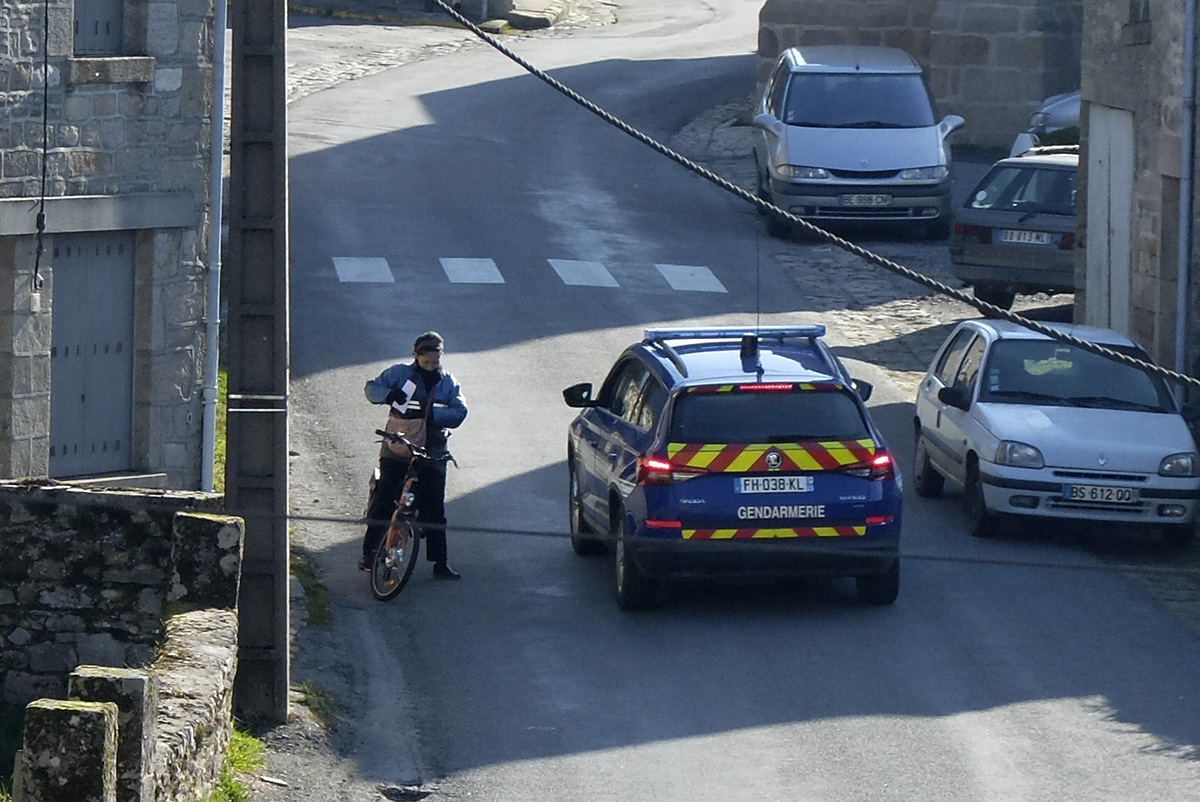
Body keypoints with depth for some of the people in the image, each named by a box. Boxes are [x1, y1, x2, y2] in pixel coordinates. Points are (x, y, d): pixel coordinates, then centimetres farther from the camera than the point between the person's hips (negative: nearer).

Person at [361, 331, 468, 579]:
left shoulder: (448, 383, 8)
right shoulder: (400, 373, 2)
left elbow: (459, 412, -3)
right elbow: (372, 388, 1)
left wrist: (432, 414, -20)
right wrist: (389, 394, -21)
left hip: (432, 454, 2)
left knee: (434, 508, 2)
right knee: (384, 503, -3)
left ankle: (440, 563, 6)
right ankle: (369, 554, 6)